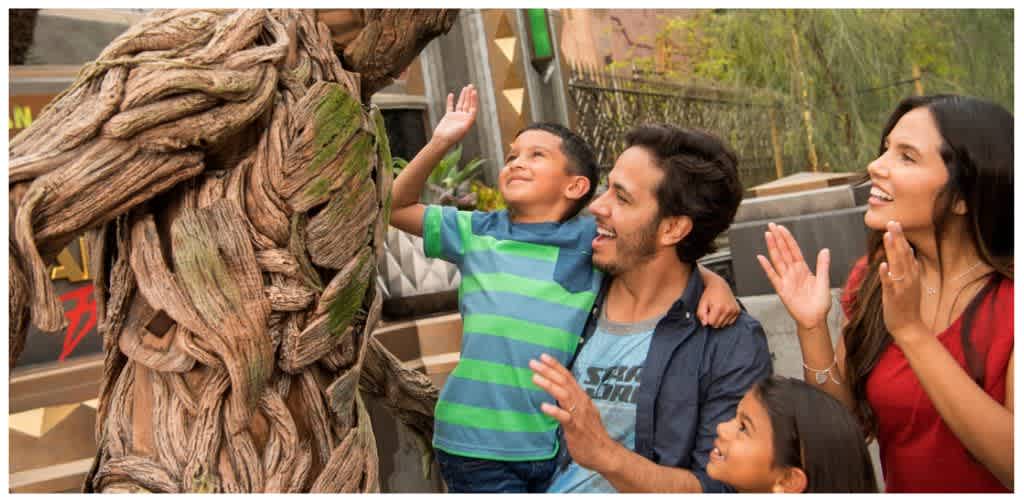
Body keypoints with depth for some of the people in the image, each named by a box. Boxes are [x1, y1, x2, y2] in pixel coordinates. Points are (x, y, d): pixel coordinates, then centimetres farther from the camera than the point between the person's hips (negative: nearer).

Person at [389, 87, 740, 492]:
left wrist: (715, 283, -12)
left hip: (560, 444, 1)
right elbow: (397, 207, 11)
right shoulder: (477, 232, 5)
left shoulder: (593, 239, 0)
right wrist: (439, 143, 1)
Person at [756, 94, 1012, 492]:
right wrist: (812, 329, -15)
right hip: (899, 486, 3)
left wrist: (911, 331, -25)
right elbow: (846, 434, -1)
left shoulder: (1008, 294, -14)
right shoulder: (871, 279, -3)